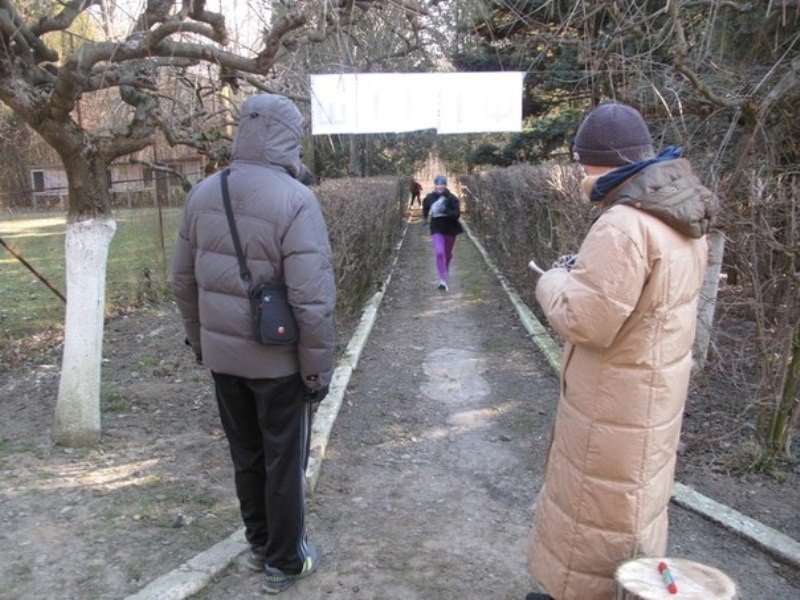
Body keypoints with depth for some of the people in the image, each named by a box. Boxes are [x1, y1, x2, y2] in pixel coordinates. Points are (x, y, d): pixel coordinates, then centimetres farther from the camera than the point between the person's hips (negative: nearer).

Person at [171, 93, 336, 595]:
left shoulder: (204, 194, 0)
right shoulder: (295, 199, -19)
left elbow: (184, 279, 8)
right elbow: (313, 300, -22)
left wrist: (199, 338, 20)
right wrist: (318, 368, -12)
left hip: (222, 354, 6)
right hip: (277, 360, -5)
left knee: (246, 454, 21)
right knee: (284, 461, 12)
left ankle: (259, 544, 40)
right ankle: (285, 562, 30)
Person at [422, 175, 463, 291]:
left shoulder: (452, 198, -14)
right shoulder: (429, 198, -6)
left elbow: (457, 214, -23)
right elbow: (425, 213, 13)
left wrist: (444, 211, -33)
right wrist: (428, 213, -3)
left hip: (450, 228, 0)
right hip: (437, 229, 0)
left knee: (448, 253, 19)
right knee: (439, 253, -18)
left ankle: (446, 270, 53)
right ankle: (443, 281, -15)